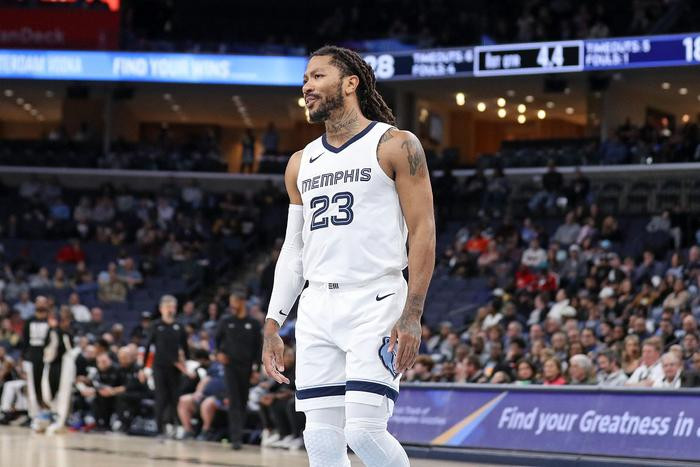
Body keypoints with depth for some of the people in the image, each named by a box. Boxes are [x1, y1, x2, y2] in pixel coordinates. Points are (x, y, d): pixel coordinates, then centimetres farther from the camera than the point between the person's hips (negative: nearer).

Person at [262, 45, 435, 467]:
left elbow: (423, 232, -6)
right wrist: (273, 325, 13)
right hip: (318, 307, 6)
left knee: (364, 431, -16)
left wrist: (412, 316, -15)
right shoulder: (301, 163, 18)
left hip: (376, 302, -6)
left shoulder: (395, 145, -1)